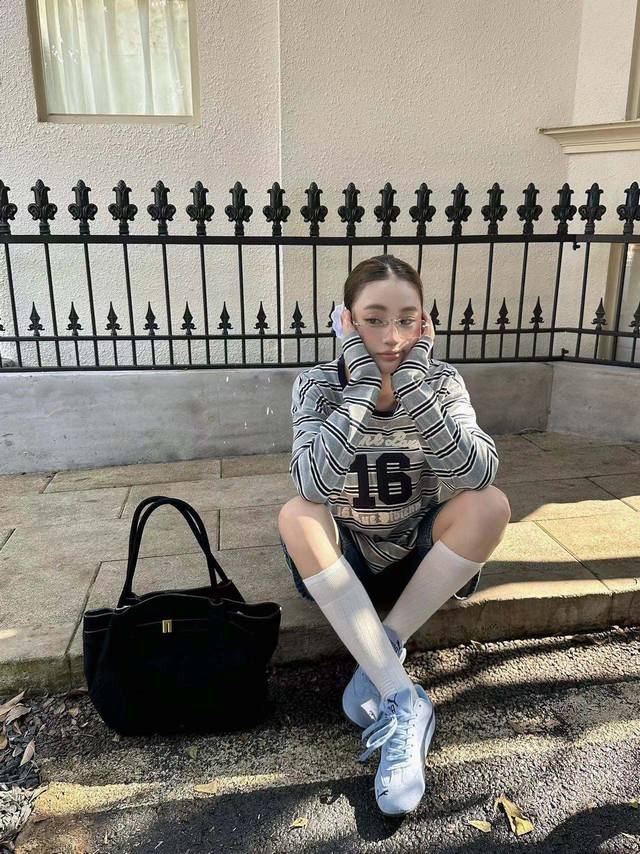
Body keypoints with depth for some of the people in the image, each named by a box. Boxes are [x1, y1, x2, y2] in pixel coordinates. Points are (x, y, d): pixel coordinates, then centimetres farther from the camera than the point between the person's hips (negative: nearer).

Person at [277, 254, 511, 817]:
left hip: (423, 555, 1)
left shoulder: (443, 381, -10)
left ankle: (384, 650, -14)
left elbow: (478, 475, -26)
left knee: (492, 504, -24)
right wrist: (363, 385, -34)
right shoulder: (319, 385, -14)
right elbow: (315, 486, -31)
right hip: (346, 558, 0)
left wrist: (415, 388, -35)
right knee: (294, 515, -30)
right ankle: (405, 701, -27)